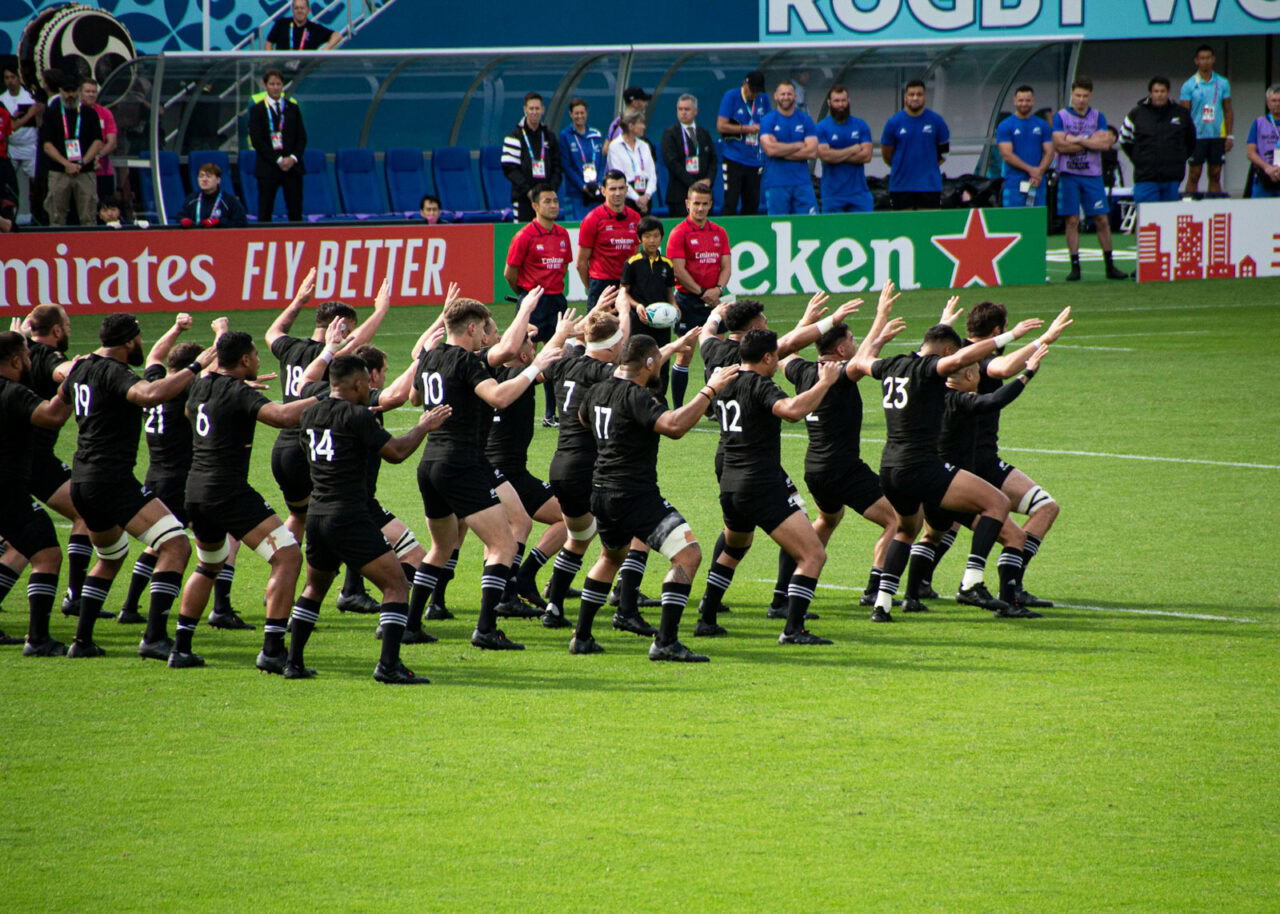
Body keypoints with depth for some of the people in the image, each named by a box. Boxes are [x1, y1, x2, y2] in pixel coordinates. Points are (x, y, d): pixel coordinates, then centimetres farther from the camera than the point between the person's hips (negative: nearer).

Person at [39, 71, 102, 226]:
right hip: (58, 172, -1)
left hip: (85, 172, 1)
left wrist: (82, 162, -9)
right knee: (57, 219, -3)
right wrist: (66, 164, -11)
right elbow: (47, 145, 1)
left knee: (88, 219, -4)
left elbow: (98, 143, 6)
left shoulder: (89, 113, 11)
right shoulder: (51, 114, 8)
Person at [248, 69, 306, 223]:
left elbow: (302, 137, 9)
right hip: (268, 168, -2)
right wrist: (278, 160, -13)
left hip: (292, 166, 3)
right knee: (264, 215, -3)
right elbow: (257, 141, -5)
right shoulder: (257, 110, 2)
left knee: (295, 213, 1)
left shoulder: (293, 108, 11)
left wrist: (293, 158, -9)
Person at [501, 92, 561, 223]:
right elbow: (509, 169, -7)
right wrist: (528, 190, -15)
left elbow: (557, 167, 14)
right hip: (523, 198, -4)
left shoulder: (549, 137, 13)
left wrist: (552, 188, -3)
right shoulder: (514, 137, 0)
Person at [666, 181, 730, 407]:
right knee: (685, 354, -4)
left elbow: (726, 265, 8)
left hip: (712, 301, 5)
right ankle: (678, 409, 2)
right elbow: (678, 270, -11)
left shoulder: (719, 233, 10)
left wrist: (717, 289, -10)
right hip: (688, 301, -5)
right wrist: (702, 293, -15)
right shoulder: (680, 233, -5)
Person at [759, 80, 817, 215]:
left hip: (802, 183, 2)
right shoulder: (768, 120, 2)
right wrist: (799, 145, -6)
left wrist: (781, 151, -7)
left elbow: (812, 152, -3)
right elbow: (770, 148, -14)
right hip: (775, 184, -2)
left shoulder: (805, 120, 8)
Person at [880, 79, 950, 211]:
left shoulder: (936, 121, 1)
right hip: (901, 186, 0)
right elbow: (886, 155, 9)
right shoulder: (893, 123, -1)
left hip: (930, 184, 0)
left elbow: (944, 150, 14)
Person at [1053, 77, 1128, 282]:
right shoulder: (1061, 117, 2)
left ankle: (1110, 266, 7)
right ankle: (1075, 267, 2)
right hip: (1068, 174, -2)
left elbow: (1105, 144, -6)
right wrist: (1091, 142, -8)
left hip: (1093, 174, 2)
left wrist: (1076, 140, -10)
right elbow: (1059, 145, -11)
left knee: (1102, 220, 0)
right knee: (1072, 221, -2)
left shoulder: (1098, 117, 8)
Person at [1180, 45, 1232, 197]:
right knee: (1194, 175, -3)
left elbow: (1228, 111, 11)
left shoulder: (1222, 83, 8)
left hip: (1218, 136, 3)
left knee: (1215, 175, 6)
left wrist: (1229, 136, 4)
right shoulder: (1189, 86, 0)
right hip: (1197, 137, -3)